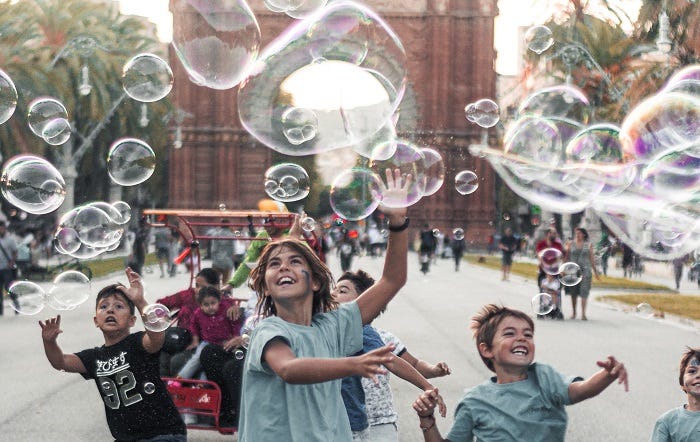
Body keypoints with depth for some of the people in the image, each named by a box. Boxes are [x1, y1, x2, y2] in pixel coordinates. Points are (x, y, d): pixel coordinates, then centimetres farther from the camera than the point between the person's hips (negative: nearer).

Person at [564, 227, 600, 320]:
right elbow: (567, 257, 6)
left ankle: (583, 314, -11)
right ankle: (574, 312, 20)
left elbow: (592, 259, 10)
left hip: (585, 270, -1)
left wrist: (595, 271, 10)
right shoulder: (570, 244, 7)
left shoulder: (589, 245, 7)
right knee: (573, 292, 7)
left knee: (584, 292, -9)